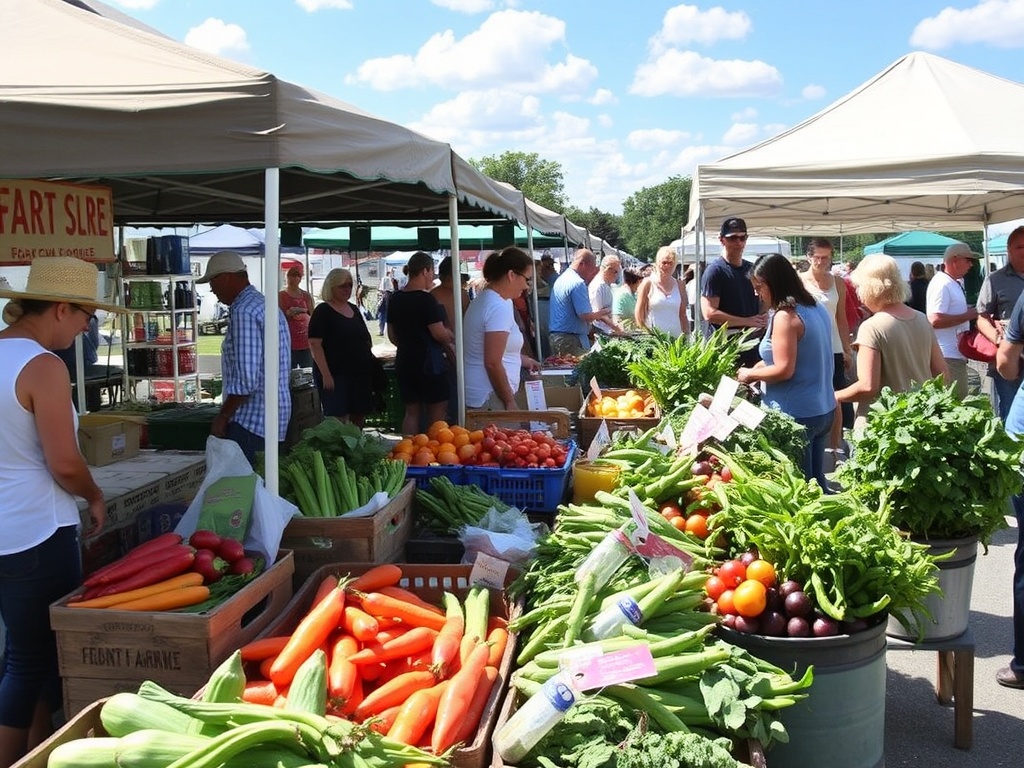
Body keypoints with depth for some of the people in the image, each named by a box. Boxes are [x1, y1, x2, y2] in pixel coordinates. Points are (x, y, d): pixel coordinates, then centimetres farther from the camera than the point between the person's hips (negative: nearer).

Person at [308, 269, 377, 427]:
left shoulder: (354, 309, 15)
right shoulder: (323, 311, -6)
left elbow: (365, 339, 24)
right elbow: (315, 344, -14)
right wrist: (325, 374, -20)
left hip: (359, 374, 7)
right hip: (335, 375, -7)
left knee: (359, 419, 10)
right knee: (338, 420, -10)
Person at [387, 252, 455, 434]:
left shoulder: (395, 299, 8)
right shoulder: (426, 299, -15)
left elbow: (392, 336, 14)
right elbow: (440, 334, -17)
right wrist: (453, 339, 3)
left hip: (404, 362, 7)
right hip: (429, 362, -7)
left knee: (412, 412, 13)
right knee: (436, 414, 2)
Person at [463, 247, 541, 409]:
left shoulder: (484, 299, 14)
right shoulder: (499, 308, -17)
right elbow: (492, 363, -21)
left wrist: (523, 360, 31)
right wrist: (510, 402, -15)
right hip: (489, 397, -10)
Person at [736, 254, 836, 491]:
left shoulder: (785, 316, -17)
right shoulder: (818, 310, 10)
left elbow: (784, 371, -21)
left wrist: (751, 374, -5)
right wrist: (766, 365, 16)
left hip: (795, 415, -9)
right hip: (824, 409, 9)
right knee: (815, 483, 17)